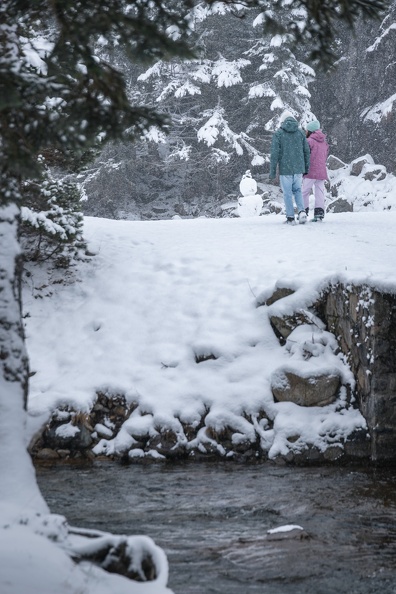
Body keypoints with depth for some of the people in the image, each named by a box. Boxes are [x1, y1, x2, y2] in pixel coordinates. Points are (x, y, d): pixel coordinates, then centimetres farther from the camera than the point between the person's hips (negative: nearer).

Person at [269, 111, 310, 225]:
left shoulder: (278, 134, -5)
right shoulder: (300, 132, 5)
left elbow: (275, 153, -9)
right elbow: (306, 151, 7)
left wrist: (272, 171, -5)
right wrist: (306, 168, 16)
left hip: (285, 169, -3)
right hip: (298, 168, 3)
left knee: (287, 193, 6)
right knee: (297, 190, 18)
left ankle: (290, 217, 8)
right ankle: (301, 211, -2)